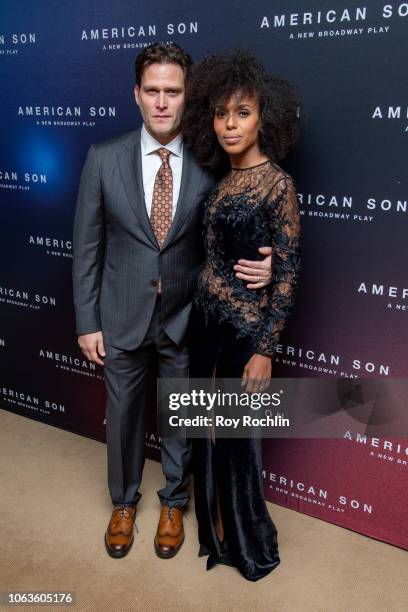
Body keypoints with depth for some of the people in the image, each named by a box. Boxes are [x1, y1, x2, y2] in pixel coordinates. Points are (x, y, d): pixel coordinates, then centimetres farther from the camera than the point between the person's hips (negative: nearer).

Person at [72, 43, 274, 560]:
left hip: (185, 319, 0)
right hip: (122, 317, 1)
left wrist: (262, 267, -24)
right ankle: (123, 502, 44)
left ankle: (173, 503, 43)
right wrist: (87, 322, -3)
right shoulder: (104, 158, -6)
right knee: (122, 415, 17)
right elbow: (87, 247, -3)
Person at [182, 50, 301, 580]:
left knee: (236, 435, 7)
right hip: (205, 318, 7)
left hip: (244, 327, -7)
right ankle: (218, 530, 39)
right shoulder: (220, 180, 7)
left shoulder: (277, 184, -13)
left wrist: (265, 350, -16)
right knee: (209, 429, 17)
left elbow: (286, 274, -14)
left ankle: (252, 545, 31)